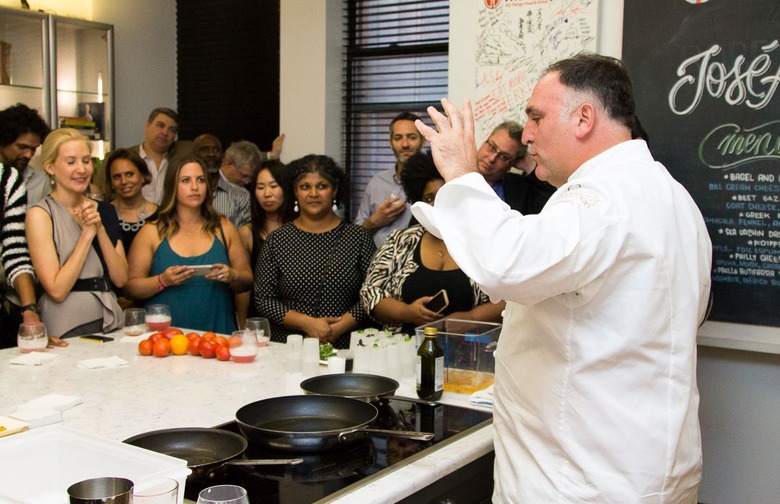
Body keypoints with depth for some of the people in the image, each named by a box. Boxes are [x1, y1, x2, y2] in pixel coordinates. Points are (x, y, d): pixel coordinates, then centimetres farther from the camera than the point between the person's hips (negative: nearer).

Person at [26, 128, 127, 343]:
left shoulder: (105, 210, 12)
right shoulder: (40, 213, -4)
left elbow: (121, 279, 4)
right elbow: (57, 290, -12)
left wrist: (100, 230, -6)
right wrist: (87, 234, -10)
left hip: (112, 325, 4)